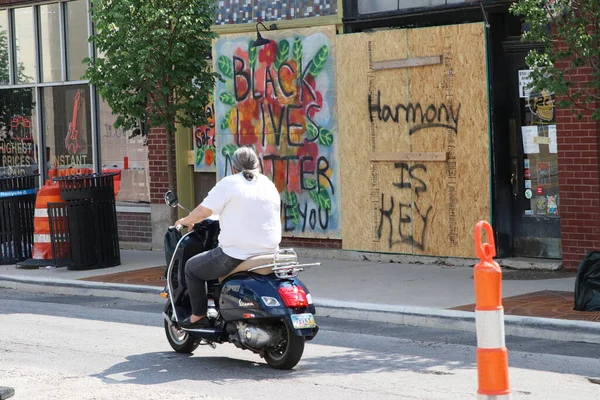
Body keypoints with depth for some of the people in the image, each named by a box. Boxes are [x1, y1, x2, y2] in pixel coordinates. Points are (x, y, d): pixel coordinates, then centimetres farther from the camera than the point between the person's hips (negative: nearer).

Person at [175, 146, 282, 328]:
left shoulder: (229, 184, -6)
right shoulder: (270, 186, 12)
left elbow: (203, 211, -6)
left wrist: (186, 221, 13)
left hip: (236, 255, -7)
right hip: (268, 254, 7)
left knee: (192, 268, 14)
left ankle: (198, 316, 14)